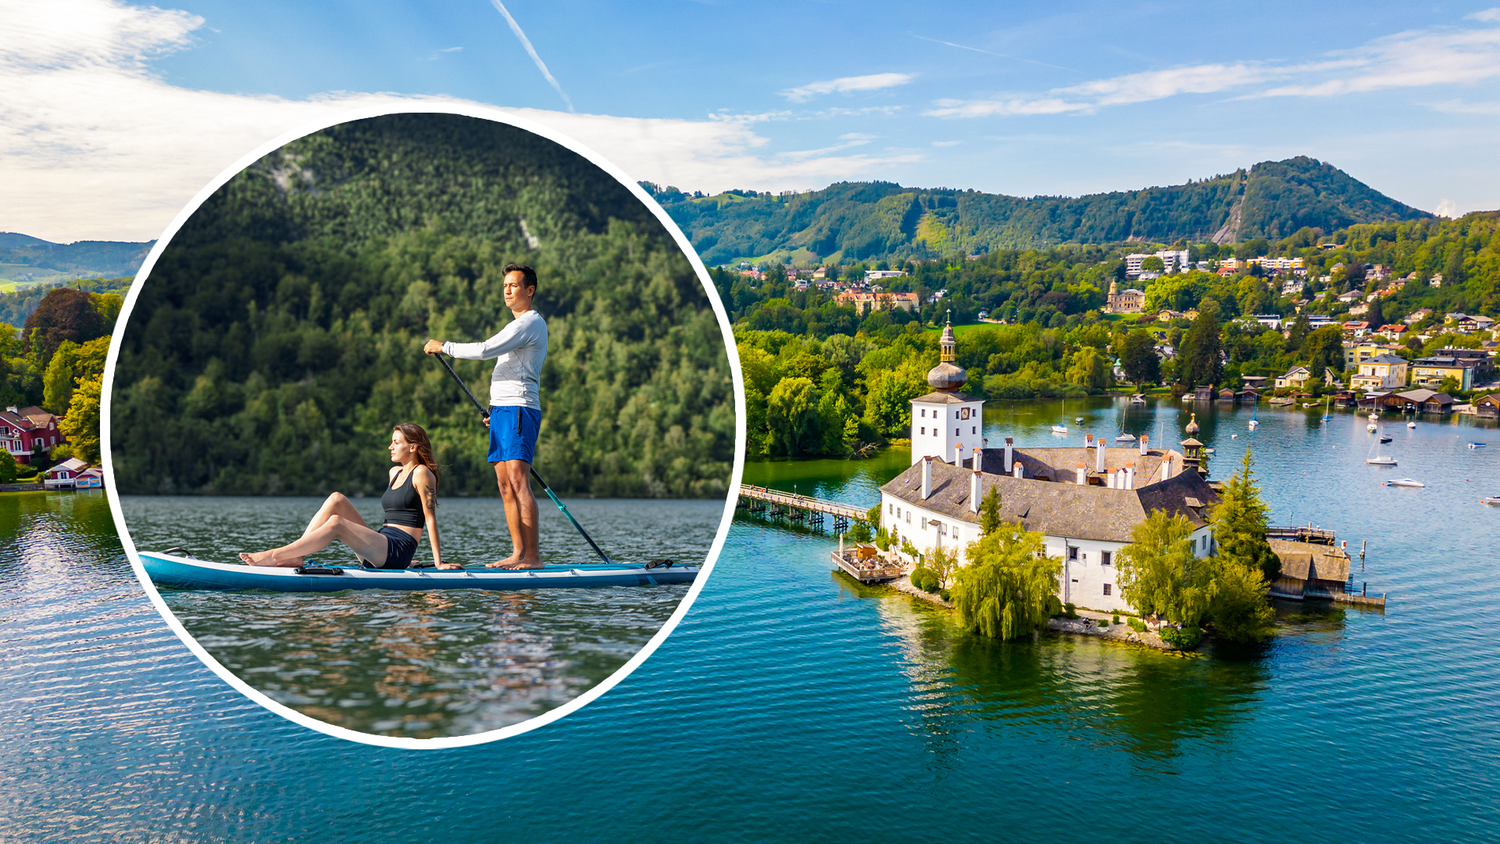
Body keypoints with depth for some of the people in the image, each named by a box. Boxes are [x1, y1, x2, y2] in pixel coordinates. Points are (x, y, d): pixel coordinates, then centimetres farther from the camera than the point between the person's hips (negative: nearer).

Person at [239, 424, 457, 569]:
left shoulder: (421, 473, -6)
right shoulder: (394, 472, 19)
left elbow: (431, 518, -11)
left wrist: (438, 562, -13)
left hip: (396, 553, -8)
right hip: (379, 550, 8)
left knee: (336, 523, -25)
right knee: (336, 499, -6)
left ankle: (274, 556, -24)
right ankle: (295, 556, -15)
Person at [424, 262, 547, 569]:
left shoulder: (530, 322, -8)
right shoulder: (521, 325, 26)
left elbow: (485, 350, -17)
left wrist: (444, 346, -6)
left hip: (518, 411, -10)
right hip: (502, 410, 10)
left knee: (518, 481, -16)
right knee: (505, 484, 6)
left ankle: (533, 555, -18)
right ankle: (518, 552, 7)